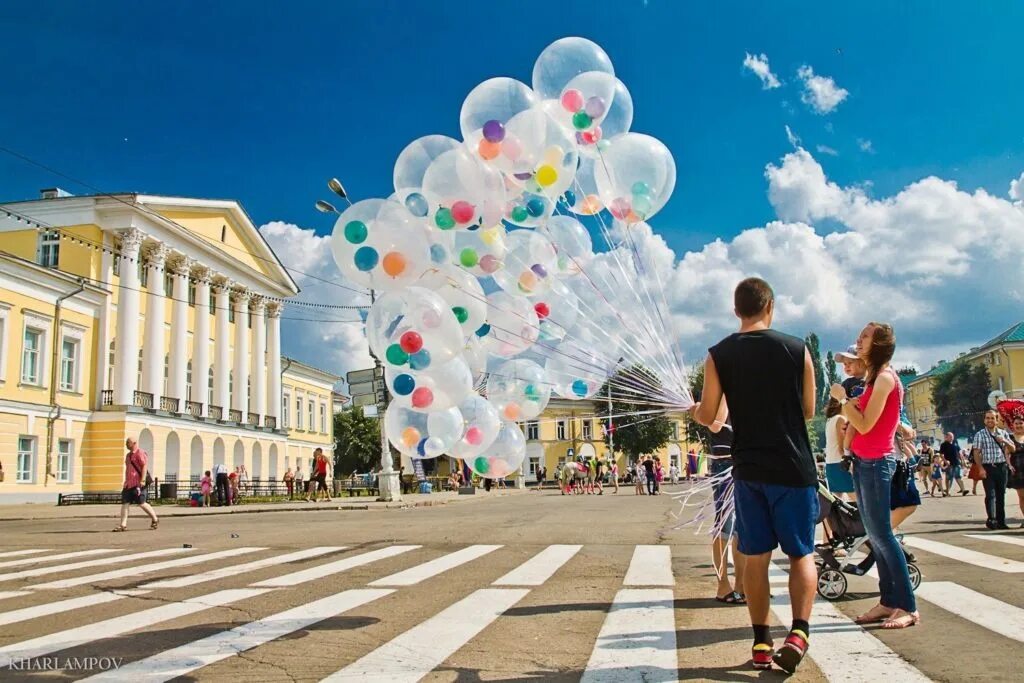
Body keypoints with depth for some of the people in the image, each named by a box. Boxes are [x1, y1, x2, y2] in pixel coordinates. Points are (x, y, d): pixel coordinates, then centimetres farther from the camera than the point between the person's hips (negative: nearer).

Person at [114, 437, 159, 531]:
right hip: (129, 484, 9)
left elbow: (144, 466, -16)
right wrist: (125, 481, 24)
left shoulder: (140, 453, -9)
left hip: (138, 483, -9)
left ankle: (155, 519, 11)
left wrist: (142, 480, -22)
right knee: (125, 503, 0)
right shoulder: (128, 455, 20)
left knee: (141, 503, -5)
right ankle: (123, 525, -1)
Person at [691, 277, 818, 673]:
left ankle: (762, 643, 13)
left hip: (748, 469, 1)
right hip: (794, 468, -1)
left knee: (755, 556, 10)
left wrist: (694, 410, 22)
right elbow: (808, 411, 5)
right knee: (801, 553, 10)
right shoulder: (797, 349, -4)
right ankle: (799, 632, -8)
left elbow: (708, 417, 0)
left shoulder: (718, 356, -3)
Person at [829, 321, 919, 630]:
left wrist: (842, 399, -10)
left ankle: (908, 607, -4)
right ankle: (888, 602, 15)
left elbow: (865, 424, -19)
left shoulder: (885, 378, -14)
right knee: (875, 536, 10)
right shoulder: (873, 378, 15)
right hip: (864, 461, 10)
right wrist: (851, 404, 0)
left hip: (876, 462, -9)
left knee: (881, 534, -8)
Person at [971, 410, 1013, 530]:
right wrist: (981, 468, -14)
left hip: (1002, 467, 4)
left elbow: (1012, 449, 14)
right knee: (990, 494, -10)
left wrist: (1005, 441, -7)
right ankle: (991, 519, -14)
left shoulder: (1003, 433, 12)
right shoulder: (980, 434, 0)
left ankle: (1001, 521, 13)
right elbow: (976, 453, -4)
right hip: (988, 467, -4)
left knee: (1001, 495, 7)